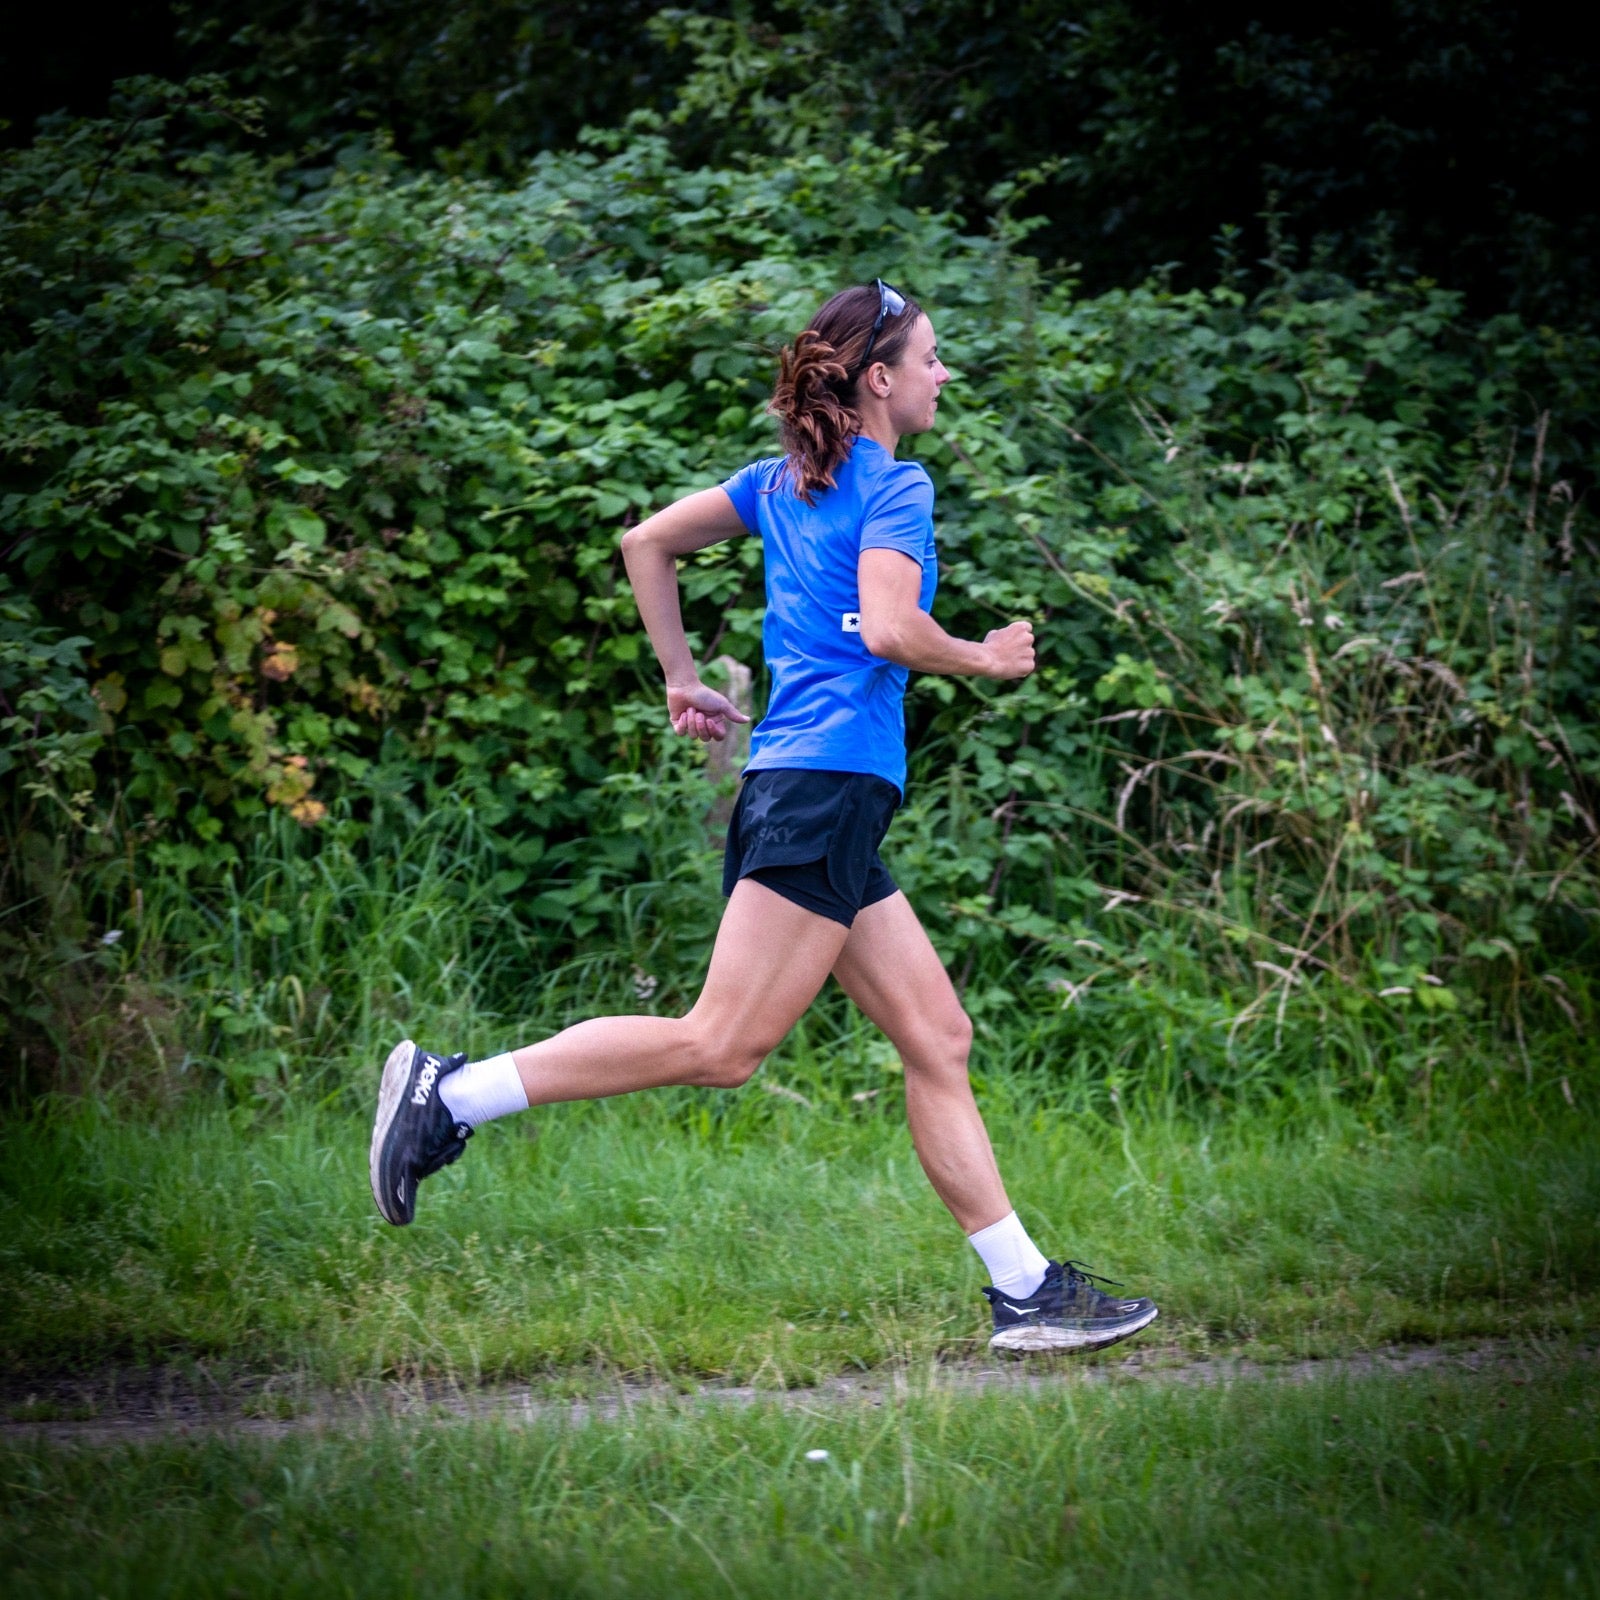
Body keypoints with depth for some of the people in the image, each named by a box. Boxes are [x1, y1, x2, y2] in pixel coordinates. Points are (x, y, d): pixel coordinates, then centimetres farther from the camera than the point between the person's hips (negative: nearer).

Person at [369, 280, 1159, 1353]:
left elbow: (647, 542, 24)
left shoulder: (782, 481, 19)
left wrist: (684, 680, 28)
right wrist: (988, 659, -3)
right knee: (720, 1047, -13)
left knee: (939, 1041, 7)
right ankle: (453, 1091, -14)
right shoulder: (896, 487, -6)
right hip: (828, 789, -10)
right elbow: (890, 629, -20)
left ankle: (1027, 1291, 5)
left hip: (799, 791, 10)